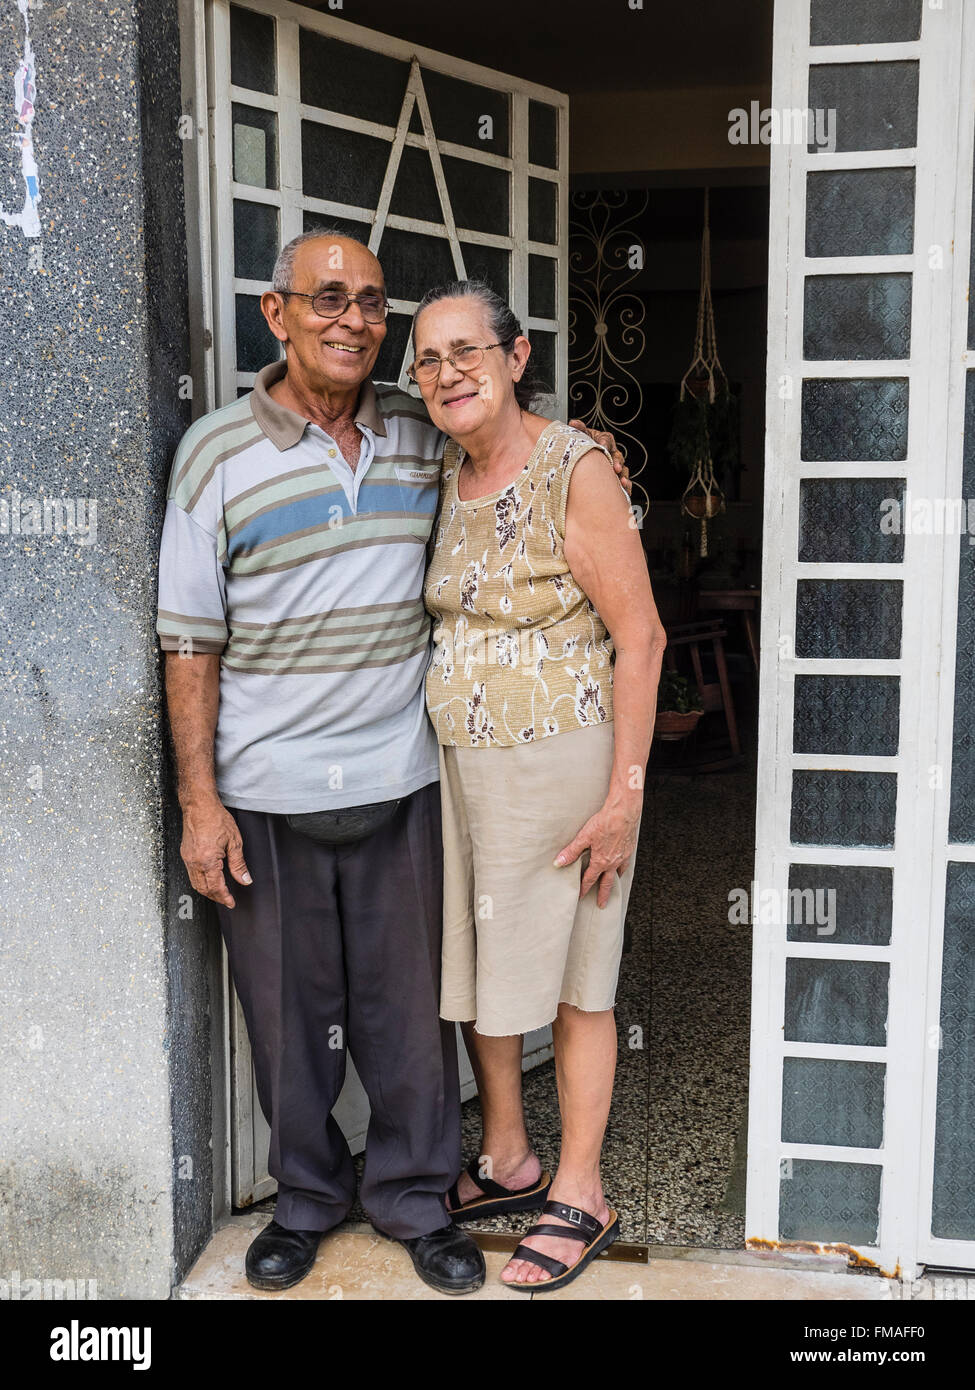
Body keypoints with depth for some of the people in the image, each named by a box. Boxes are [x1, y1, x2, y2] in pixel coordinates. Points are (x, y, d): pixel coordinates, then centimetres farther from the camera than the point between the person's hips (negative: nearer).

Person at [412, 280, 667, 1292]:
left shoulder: (575, 471, -14)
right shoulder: (449, 476, 8)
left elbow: (639, 636, -15)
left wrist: (623, 794, -17)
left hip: (558, 761, -7)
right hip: (459, 759, 7)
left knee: (569, 980, 6)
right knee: (472, 963, 15)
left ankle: (580, 1197, 24)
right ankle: (506, 1162, 36)